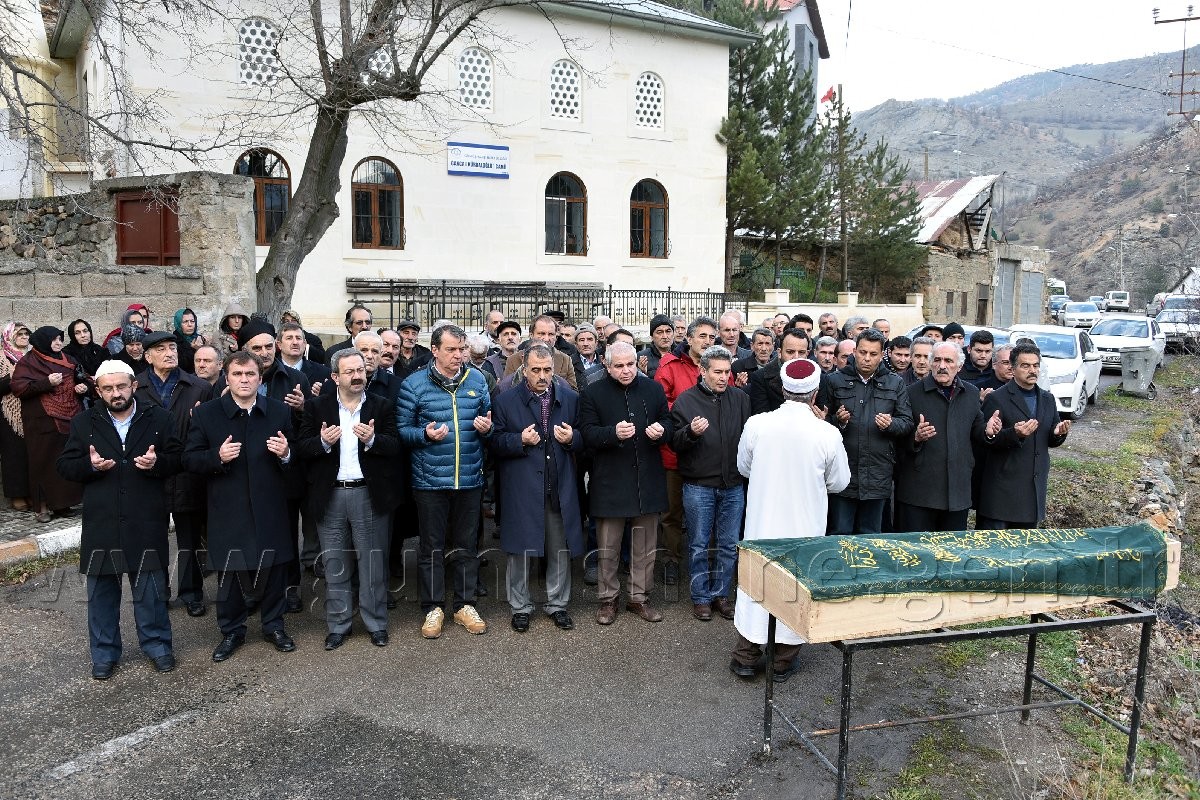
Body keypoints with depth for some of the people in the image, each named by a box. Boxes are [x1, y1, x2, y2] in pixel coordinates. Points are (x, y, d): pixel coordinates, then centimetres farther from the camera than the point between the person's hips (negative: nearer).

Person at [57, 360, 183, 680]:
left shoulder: (158, 419, 2)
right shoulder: (84, 423, 4)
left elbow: (178, 459, 3)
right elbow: (65, 466, 5)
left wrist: (157, 462, -18)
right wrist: (90, 465, -15)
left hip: (146, 521, -1)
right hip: (101, 521, 1)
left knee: (150, 587, 8)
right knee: (102, 590, 11)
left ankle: (156, 644, 25)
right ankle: (104, 652, 27)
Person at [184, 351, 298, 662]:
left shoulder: (280, 412, 3)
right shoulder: (206, 413, -1)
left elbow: (295, 458, 8)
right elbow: (190, 460, -1)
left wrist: (286, 454, -15)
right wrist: (217, 456, -19)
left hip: (270, 508, 1)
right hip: (227, 510, -1)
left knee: (273, 569, 11)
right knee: (228, 572, 10)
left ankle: (274, 625, 30)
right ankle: (232, 631, 29)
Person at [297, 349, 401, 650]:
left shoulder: (382, 406, 3)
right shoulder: (317, 406, 5)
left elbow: (395, 447, -5)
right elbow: (301, 447, 0)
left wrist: (372, 440, -23)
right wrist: (323, 442, -19)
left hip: (369, 495, -1)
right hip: (330, 497, 1)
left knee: (373, 563, 7)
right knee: (334, 565, 11)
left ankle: (376, 624, 21)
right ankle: (338, 625, 25)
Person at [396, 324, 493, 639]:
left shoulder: (476, 380, 5)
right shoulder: (413, 384, -4)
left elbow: (487, 420, 14)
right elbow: (402, 429, -2)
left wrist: (487, 427, -8)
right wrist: (425, 434, -20)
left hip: (470, 479, 3)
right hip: (430, 480, -3)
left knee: (466, 545, 13)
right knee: (432, 548, 8)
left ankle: (465, 605, 26)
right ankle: (433, 608, 22)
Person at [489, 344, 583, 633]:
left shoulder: (570, 399, 6)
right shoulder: (506, 400, -1)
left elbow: (583, 439, 12)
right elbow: (494, 442, -1)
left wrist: (572, 438, -10)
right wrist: (520, 440, -18)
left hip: (560, 489, 2)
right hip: (521, 489, -2)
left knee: (561, 550, 10)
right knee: (521, 550, 5)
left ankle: (557, 604, 27)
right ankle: (520, 607, 23)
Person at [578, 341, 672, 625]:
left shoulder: (654, 389, 6)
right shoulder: (593, 394, -2)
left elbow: (668, 425, 10)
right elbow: (587, 433, -8)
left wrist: (661, 431, -13)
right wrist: (614, 433, -26)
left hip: (648, 481, 3)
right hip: (609, 482, -2)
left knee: (645, 546, 11)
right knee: (608, 548, 7)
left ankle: (640, 597, 27)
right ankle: (608, 599, 23)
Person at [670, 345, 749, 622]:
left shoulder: (740, 399, 4)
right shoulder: (686, 400, -4)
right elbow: (675, 442, -5)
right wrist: (691, 432, -25)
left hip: (733, 485, 3)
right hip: (698, 486, -2)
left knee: (729, 546, 10)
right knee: (699, 545, 7)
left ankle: (721, 594, 26)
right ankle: (701, 597, 21)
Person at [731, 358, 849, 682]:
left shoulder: (756, 424, -13)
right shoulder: (827, 434, -15)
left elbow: (744, 467, 3)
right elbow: (838, 482, -2)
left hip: (762, 522, 1)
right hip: (805, 527, -1)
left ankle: (746, 658, 24)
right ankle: (783, 661, 26)